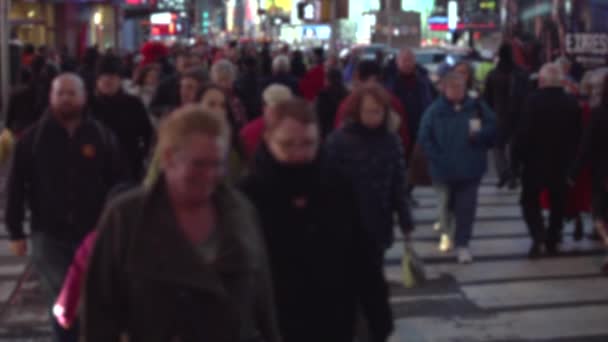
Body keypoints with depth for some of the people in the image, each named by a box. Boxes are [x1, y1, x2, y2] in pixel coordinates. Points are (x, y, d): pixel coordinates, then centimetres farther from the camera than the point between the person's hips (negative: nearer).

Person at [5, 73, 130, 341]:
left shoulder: (101, 136, -1)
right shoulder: (33, 137, -2)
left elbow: (120, 183, 2)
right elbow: (16, 186, 0)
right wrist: (15, 232, -2)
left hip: (93, 233, 1)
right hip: (49, 234, -1)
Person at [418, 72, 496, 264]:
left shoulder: (477, 107, -4)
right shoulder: (434, 111, -8)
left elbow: (492, 128, 0)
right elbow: (424, 139, -10)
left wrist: (478, 133, -20)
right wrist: (439, 159, -16)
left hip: (470, 167, 0)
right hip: (444, 169, 0)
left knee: (466, 207, 0)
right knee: (448, 204, 19)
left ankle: (462, 244, 10)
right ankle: (447, 230, 49)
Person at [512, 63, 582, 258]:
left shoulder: (534, 101, -16)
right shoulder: (572, 104, -1)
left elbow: (523, 133, -17)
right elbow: (577, 136, 5)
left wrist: (516, 159, -8)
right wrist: (572, 160, 15)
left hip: (535, 161, -3)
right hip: (562, 163, 3)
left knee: (530, 200, 9)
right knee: (557, 203, 14)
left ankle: (538, 237, -9)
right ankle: (552, 242, 18)